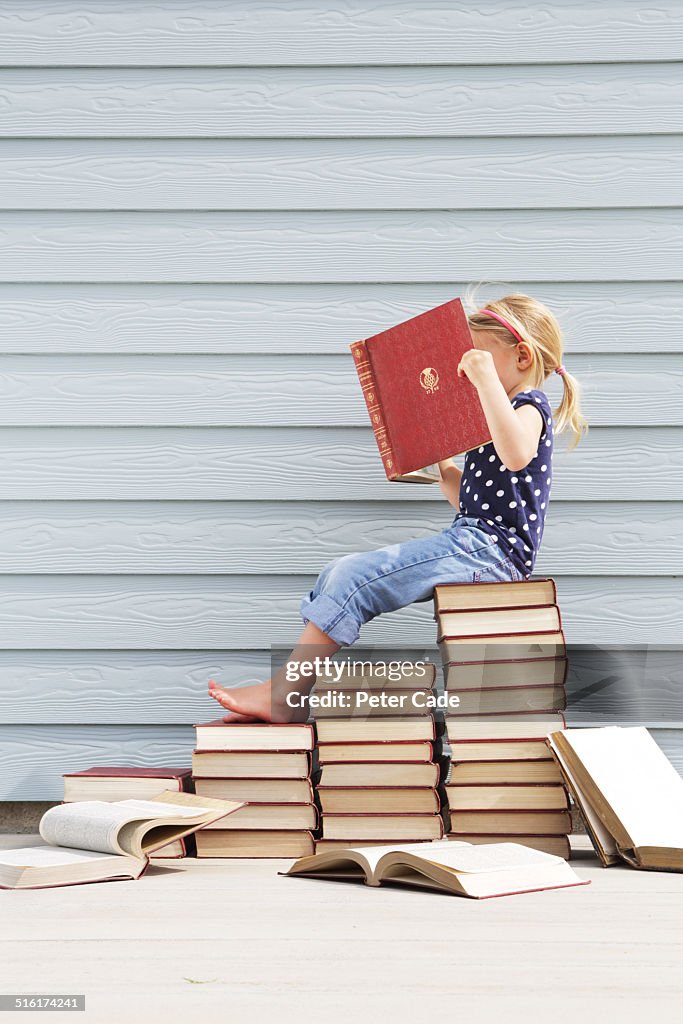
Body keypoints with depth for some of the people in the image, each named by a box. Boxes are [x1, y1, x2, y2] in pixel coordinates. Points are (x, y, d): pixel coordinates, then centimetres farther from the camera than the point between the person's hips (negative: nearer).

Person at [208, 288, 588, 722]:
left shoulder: (530, 406, -6)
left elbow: (516, 455, -34)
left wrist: (485, 379, -31)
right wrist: (443, 463, 18)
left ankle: (279, 695, -16)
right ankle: (289, 697, -4)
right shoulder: (504, 412, 25)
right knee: (339, 575, 1)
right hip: (473, 541, 11)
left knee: (354, 577, -19)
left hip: (491, 548, -11)